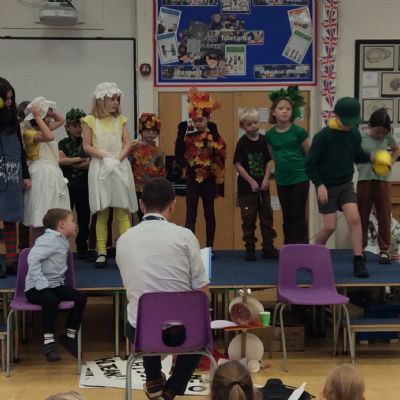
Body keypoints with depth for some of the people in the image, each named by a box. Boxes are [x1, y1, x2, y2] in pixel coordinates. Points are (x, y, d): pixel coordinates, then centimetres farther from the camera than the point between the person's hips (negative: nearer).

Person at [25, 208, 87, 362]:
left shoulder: (64, 241, 13)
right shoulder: (49, 239, -15)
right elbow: (33, 258, -26)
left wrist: (60, 281, 8)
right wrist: (42, 284, -29)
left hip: (55, 285, 9)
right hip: (36, 287, -9)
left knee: (81, 297, -8)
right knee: (52, 300, -36)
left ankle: (70, 336, 5)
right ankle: (48, 342, -22)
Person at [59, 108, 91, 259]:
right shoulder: (63, 143, 6)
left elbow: (89, 164, -8)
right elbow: (61, 160, -11)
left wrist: (69, 162, -10)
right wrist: (79, 159, -9)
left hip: (83, 185, 1)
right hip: (67, 184, 0)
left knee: (84, 217, 5)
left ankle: (82, 248, 15)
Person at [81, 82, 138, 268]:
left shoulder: (120, 119, 10)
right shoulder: (90, 120, 2)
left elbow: (127, 143, 6)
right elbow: (87, 147, -1)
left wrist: (118, 158, -10)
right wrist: (105, 156, -12)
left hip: (120, 167, 2)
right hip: (100, 168, -2)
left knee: (122, 211, -2)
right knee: (102, 212, 1)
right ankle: (101, 252, 5)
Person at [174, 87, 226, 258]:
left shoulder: (214, 136, -4)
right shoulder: (188, 137, 3)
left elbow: (221, 155, -14)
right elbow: (179, 155, -7)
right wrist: (181, 134, -14)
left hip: (208, 179, -1)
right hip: (192, 178, 1)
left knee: (209, 213, 9)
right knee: (191, 214, -1)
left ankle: (209, 247, 18)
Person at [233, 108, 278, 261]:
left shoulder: (263, 140, 2)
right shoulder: (242, 143, -9)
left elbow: (268, 162, 6)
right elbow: (238, 165, -11)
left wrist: (266, 179, -7)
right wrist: (251, 182, -13)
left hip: (263, 186, 4)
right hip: (246, 188, -4)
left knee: (267, 217, 8)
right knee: (249, 219, 2)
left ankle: (268, 248, 16)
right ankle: (250, 249, 11)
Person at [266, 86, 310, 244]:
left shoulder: (298, 131, -10)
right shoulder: (270, 134, 1)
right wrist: (282, 165, 8)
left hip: (300, 179, -4)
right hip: (282, 181, 4)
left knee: (298, 216, -1)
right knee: (287, 217, 12)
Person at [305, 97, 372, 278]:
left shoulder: (354, 133, -4)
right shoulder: (323, 136, -18)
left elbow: (357, 155, 12)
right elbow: (310, 165, -13)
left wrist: (371, 157, -8)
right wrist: (319, 185, -21)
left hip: (346, 184, 4)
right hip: (327, 187, -3)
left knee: (354, 218, -14)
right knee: (330, 227, -2)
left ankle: (358, 262, -6)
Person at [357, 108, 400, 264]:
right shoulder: (361, 136, -7)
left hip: (382, 180, 2)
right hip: (365, 179, -2)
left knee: (384, 216, 2)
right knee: (362, 216, 7)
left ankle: (384, 250, 10)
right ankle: (360, 249, 16)